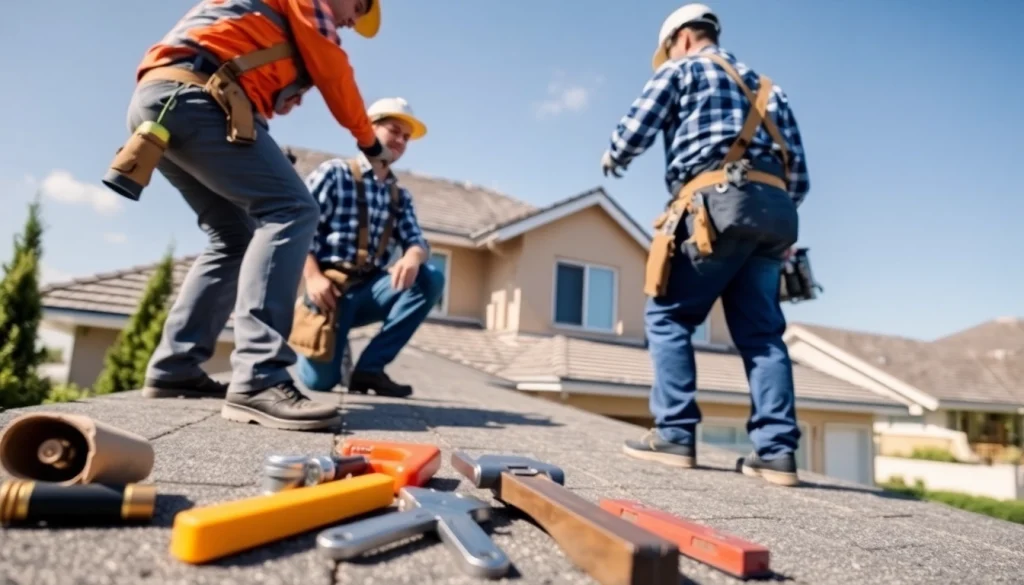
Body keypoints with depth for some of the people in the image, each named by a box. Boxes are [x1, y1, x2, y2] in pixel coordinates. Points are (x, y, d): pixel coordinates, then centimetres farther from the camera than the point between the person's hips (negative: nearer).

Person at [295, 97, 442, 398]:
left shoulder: (401, 196, 17)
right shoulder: (334, 172, 1)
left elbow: (417, 240, 1)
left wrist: (413, 256, -24)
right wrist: (313, 277, -22)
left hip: (369, 289, 5)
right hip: (330, 286, -5)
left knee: (430, 279, -21)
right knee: (320, 380, -19)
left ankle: (370, 367, -14)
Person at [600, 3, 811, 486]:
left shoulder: (683, 68, 14)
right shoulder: (768, 88, 31)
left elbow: (634, 132, 4)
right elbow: (799, 176, 23)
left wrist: (612, 160, 25)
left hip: (718, 203, -6)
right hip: (773, 209, 7)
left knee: (667, 315, 0)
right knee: (761, 331, 5)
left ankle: (675, 434, -5)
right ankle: (776, 450, -2)